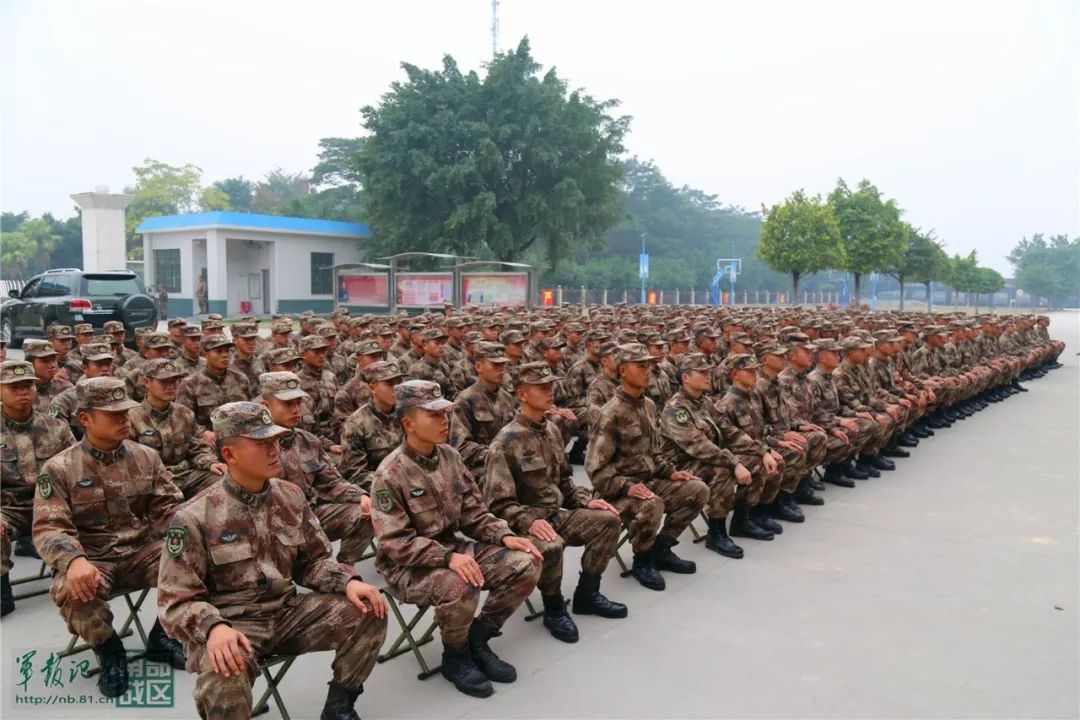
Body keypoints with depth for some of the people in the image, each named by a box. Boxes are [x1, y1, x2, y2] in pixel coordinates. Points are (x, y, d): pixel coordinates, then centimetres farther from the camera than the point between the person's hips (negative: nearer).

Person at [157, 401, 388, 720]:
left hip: (288, 611, 5)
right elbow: (177, 600, -11)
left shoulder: (291, 496, 2)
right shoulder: (194, 518, -13)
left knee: (368, 614, -12)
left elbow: (313, 561, 10)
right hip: (231, 623, -5)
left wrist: (348, 581, -11)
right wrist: (213, 627, -32)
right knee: (223, 677, -38)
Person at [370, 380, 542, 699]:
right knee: (460, 586, -37)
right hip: (408, 566, -7)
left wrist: (505, 537, -11)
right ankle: (455, 656, -4)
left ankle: (477, 639, 8)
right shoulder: (390, 474, -18)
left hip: (454, 546, 7)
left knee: (526, 565, -11)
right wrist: (448, 557, -34)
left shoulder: (449, 456, 2)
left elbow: (474, 513, 7)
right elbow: (396, 542, -22)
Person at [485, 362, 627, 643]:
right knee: (551, 546, -37)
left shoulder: (552, 431, 7)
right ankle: (554, 608, -7)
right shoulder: (506, 441, -17)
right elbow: (499, 504, -19)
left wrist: (587, 501, 2)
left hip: (557, 514, 8)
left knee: (609, 521, -6)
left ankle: (586, 594, 9)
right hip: (523, 523, -8)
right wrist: (530, 521, -33)